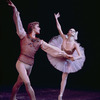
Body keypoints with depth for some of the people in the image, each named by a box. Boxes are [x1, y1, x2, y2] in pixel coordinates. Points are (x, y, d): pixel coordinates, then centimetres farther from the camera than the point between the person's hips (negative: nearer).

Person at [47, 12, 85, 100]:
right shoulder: (64, 38, -22)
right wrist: (56, 19, -27)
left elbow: (81, 56, -33)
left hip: (68, 61, -2)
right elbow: (59, 28, -21)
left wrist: (75, 58, -52)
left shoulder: (75, 44, -29)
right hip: (60, 56, 2)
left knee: (64, 78, 4)